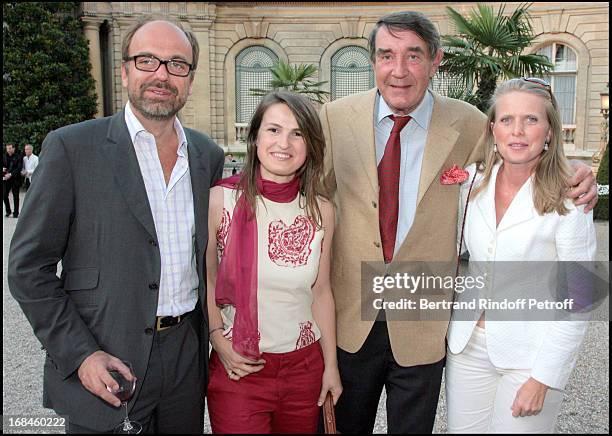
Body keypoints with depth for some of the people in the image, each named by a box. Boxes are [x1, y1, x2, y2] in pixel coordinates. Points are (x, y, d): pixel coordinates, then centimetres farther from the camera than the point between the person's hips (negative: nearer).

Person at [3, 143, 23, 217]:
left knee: (16, 197, 3)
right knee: (4, 195, -2)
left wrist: (11, 174, -19)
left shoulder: (18, 157, -4)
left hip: (15, 179, -3)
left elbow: (19, 168, -11)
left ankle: (16, 213, 12)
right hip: (6, 179, 3)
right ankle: (8, 211, 15)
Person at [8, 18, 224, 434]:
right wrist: (80, 355, -13)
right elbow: (28, 267, -8)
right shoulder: (71, 147, -10)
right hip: (105, 370, -4)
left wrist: (209, 334, 9)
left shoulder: (209, 155, 4)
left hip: (187, 355, 4)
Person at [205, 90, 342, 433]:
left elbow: (321, 292, 5)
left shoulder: (322, 211, -3)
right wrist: (219, 341, -11)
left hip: (305, 367, 3)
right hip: (237, 369, -2)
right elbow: (206, 281, 0)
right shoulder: (220, 199, -10)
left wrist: (331, 365, 8)